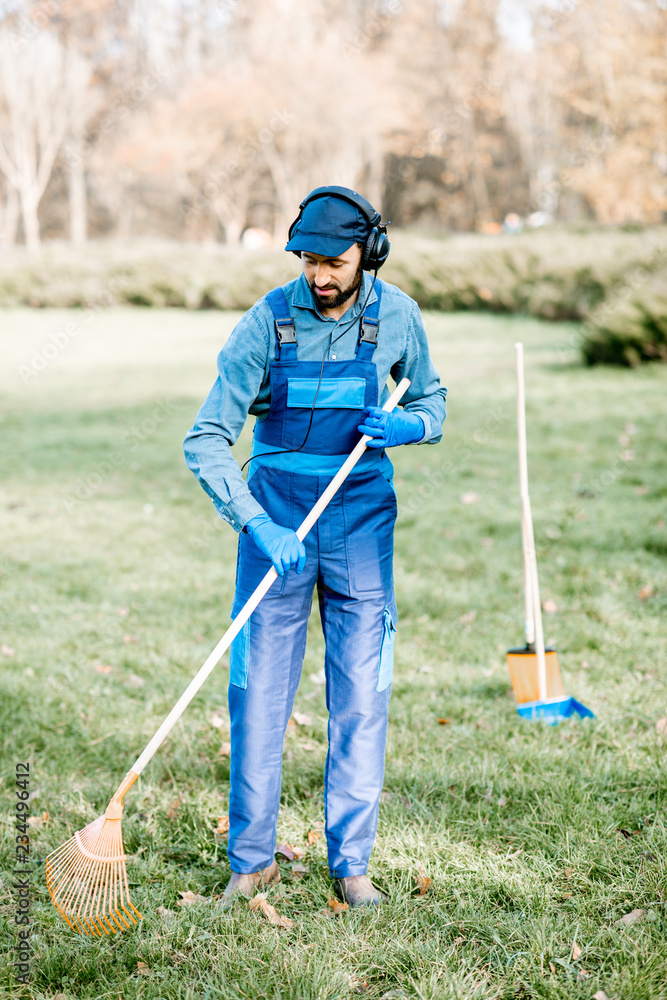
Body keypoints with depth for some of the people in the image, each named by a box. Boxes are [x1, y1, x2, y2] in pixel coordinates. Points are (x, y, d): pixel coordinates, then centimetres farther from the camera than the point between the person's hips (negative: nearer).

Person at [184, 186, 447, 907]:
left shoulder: (397, 317, -4)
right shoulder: (267, 322, -11)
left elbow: (432, 404, 12)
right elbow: (206, 440, -14)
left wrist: (402, 427, -12)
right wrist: (257, 525, -26)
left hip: (361, 514, 1)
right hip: (274, 514, -1)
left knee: (360, 697, 2)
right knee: (257, 692, 0)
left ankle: (351, 862, 13)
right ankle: (251, 859, 14)